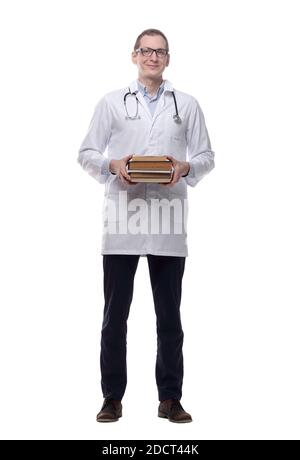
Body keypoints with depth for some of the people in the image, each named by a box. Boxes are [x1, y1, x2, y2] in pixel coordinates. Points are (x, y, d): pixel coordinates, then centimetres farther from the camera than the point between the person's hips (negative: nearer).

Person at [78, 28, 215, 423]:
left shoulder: (187, 105, 12)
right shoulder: (111, 103, 10)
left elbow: (206, 157, 11)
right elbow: (87, 153, 8)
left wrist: (185, 167, -10)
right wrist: (113, 165, -12)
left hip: (168, 223, 1)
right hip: (122, 220, -1)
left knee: (169, 316, 6)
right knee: (115, 314, 3)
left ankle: (170, 398, 16)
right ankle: (112, 398, 13)